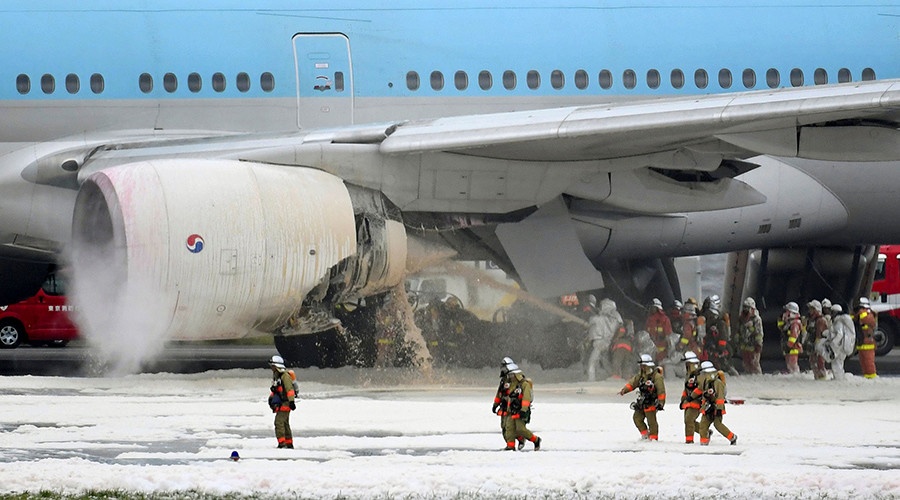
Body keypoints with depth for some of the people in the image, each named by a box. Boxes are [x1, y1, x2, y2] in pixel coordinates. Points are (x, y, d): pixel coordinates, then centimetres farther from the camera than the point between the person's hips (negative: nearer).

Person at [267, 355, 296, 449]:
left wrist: (291, 401, -23)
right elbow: (274, 389, 28)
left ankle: (282, 443, -20)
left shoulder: (285, 376, -16)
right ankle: (289, 444, 23)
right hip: (279, 404, 10)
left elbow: (289, 389, -20)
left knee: (279, 422, -17)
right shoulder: (275, 376, 15)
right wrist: (271, 398, 20)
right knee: (285, 423, 15)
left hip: (285, 403, -10)